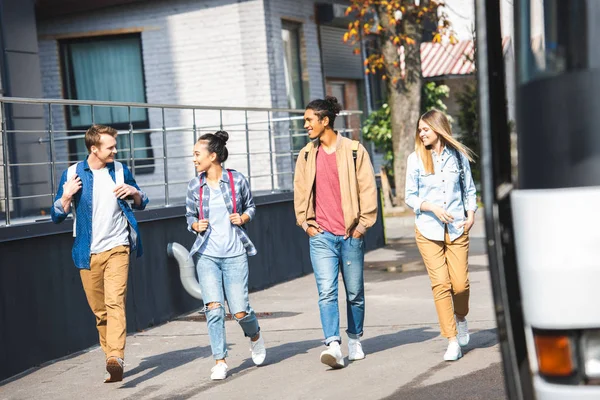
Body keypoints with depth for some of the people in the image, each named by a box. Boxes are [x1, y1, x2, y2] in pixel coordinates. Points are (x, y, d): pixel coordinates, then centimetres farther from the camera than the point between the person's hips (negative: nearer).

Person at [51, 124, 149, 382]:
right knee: (99, 310, 6)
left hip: (117, 247, -1)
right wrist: (67, 196, -16)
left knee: (115, 302, -18)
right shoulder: (72, 174, 1)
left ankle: (116, 358, -26)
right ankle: (112, 359, 19)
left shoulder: (120, 170, 5)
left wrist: (135, 193, -5)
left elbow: (141, 204, 18)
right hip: (88, 253, 1)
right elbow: (56, 216, 4)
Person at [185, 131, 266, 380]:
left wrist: (243, 218, -8)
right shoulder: (195, 186, 3)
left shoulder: (237, 180, -2)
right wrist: (196, 226, -8)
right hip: (207, 256, 2)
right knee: (214, 308, -11)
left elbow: (250, 206, 12)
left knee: (239, 311, -3)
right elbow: (190, 217, 14)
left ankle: (255, 336, 31)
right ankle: (220, 361, 1)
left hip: (234, 254, -1)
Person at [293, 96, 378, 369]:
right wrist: (307, 223, 9)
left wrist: (362, 224, -3)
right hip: (321, 236, 1)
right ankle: (333, 346, -17)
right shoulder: (306, 155, 8)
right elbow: (300, 192, 17)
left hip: (351, 235, -1)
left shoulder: (354, 150, -1)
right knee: (327, 292, -12)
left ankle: (355, 340, 28)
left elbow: (367, 189, 1)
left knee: (355, 292, 10)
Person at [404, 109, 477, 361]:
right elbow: (410, 197, 3)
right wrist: (433, 208, -12)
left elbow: (469, 189, 15)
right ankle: (452, 342, -2)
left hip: (457, 228, 1)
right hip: (428, 230, -1)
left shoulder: (458, 155, 6)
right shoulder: (415, 159, 2)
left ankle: (461, 318, 31)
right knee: (440, 284, -7)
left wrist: (471, 213, -1)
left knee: (460, 283, -3)